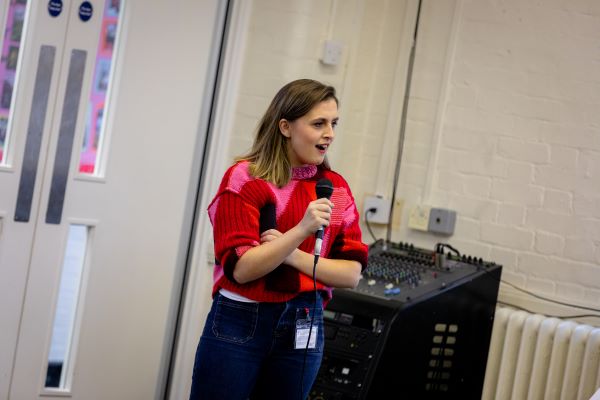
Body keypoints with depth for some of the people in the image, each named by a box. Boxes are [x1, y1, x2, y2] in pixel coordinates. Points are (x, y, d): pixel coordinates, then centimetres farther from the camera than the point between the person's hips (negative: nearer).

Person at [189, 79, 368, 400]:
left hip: (304, 328, 4)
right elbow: (241, 268, -14)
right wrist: (301, 231, -26)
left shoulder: (336, 188, 4)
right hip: (240, 322, -4)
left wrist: (291, 255, -15)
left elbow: (351, 273, 0)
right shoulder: (245, 177, -8)